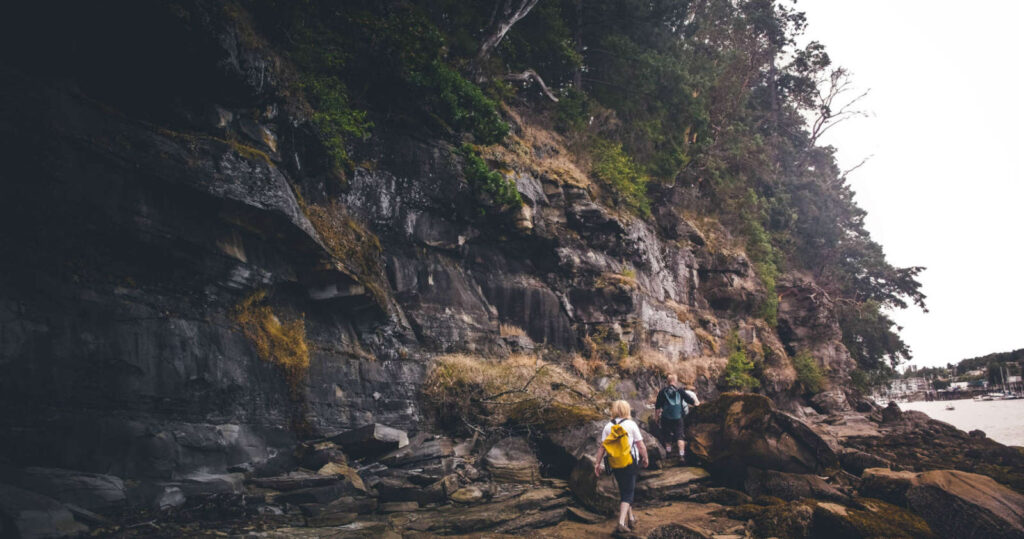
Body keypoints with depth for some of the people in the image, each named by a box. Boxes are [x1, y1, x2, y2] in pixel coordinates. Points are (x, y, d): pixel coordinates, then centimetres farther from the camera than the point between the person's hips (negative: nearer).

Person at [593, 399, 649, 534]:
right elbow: (641, 445, -6)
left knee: (624, 491, 20)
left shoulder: (608, 427, 1)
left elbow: (602, 447, -3)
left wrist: (597, 463, 3)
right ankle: (621, 523, -9)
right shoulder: (631, 424, -7)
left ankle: (631, 519, 31)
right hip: (631, 462, -3)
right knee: (628, 493, 3)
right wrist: (645, 459, 9)